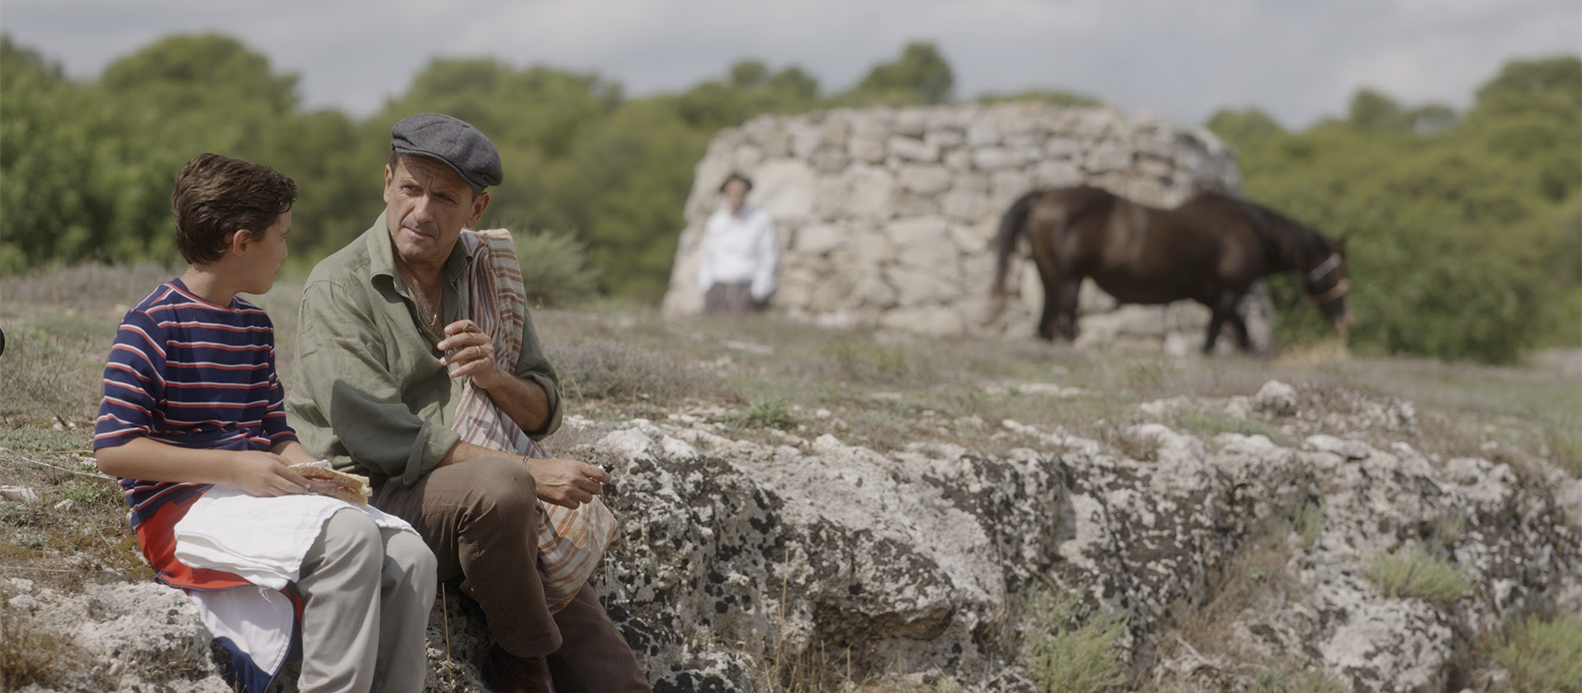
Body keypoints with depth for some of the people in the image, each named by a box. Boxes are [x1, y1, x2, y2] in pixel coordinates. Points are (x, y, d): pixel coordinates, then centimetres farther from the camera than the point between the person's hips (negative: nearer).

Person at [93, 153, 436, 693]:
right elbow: (113, 450, -15)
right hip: (182, 512, -8)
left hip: (252, 496, 8)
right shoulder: (153, 324, -8)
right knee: (351, 536, -31)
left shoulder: (254, 325, 18)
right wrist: (235, 468, -20)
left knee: (409, 558, -12)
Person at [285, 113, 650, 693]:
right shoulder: (338, 288, -8)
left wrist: (493, 377, -11)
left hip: (501, 513, 5)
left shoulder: (486, 274, 10)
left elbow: (543, 415, 12)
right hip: (374, 499, -4)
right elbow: (388, 442, -15)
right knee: (500, 488, -36)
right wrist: (528, 472, -19)